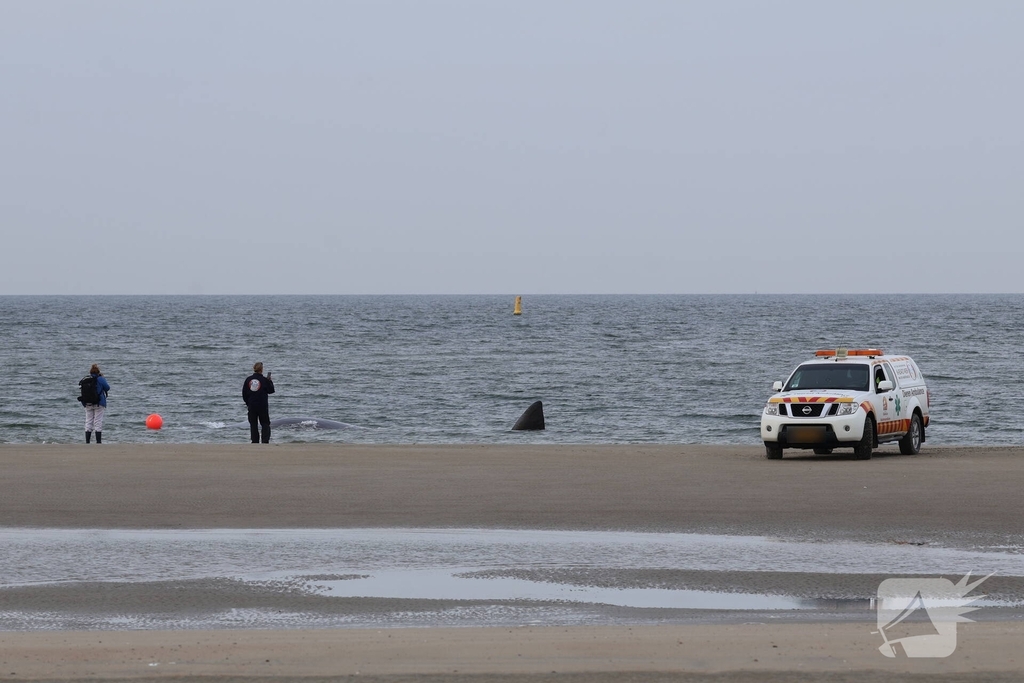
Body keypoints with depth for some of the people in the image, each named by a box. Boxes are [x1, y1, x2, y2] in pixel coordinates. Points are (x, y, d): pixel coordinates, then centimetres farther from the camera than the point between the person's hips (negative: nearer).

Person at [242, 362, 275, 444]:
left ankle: (255, 442, 5)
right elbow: (271, 391, 2)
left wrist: (247, 403, 17)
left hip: (251, 405, 2)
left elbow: (244, 393, 6)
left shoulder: (248, 379, 1)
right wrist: (270, 381, 13)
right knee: (265, 424, 5)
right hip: (263, 406, -2)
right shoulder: (264, 380, -9)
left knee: (253, 425, 8)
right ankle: (265, 441, -9)